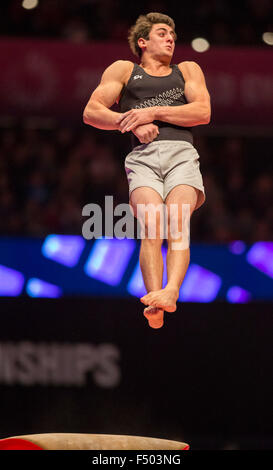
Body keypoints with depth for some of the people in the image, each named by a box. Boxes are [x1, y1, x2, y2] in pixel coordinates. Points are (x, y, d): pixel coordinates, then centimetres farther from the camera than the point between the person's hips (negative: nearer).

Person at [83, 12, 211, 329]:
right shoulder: (123, 70, 24)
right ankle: (154, 305, -38)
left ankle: (171, 290, -47)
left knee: (176, 222, -26)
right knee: (151, 227, -25)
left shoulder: (188, 70, 27)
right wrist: (132, 122, -3)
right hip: (143, 156, -1)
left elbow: (203, 112, 10)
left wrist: (153, 112, 0)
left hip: (182, 152, 1)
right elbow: (91, 112, 13)